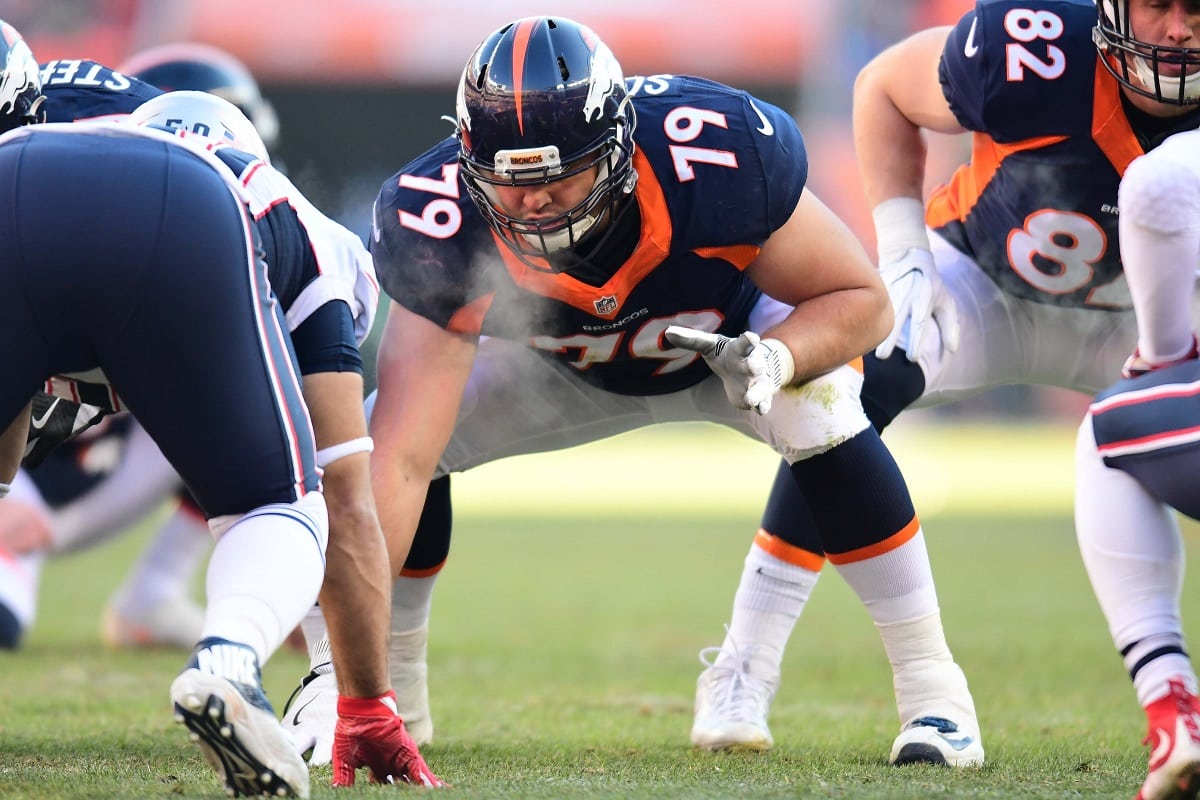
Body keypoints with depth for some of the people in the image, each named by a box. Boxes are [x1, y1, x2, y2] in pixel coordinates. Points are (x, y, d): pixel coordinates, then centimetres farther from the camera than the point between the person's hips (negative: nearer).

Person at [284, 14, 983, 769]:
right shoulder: (444, 231, -38)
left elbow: (860, 299, -24)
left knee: (818, 415, -32)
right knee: (404, 429, -18)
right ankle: (393, 685, 6)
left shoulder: (720, 161, -41)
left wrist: (777, 360, -46)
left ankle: (928, 681, -17)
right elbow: (401, 462, -40)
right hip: (567, 362, 2)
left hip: (738, 331, -2)